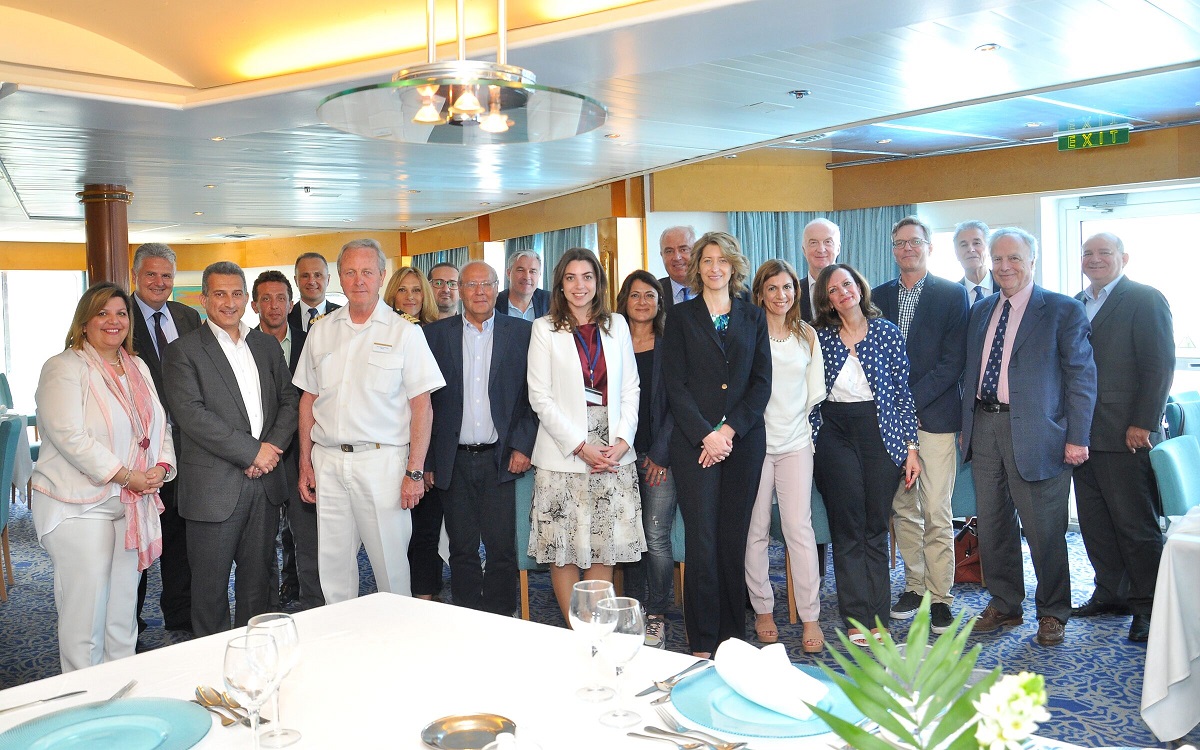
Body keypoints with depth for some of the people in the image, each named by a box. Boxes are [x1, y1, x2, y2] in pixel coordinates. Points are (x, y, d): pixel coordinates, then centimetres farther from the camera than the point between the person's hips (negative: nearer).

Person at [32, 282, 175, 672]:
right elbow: (69, 436, -18)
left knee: (124, 607, 13)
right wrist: (126, 476, -19)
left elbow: (159, 425, 15)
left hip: (132, 505, 7)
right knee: (86, 610, -2)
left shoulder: (138, 368, 14)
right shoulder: (64, 368, -8)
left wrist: (160, 467, -5)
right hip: (79, 507, -6)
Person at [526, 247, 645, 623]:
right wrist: (580, 446, -11)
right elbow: (540, 397, -4)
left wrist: (623, 440, -5)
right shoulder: (545, 329, 2)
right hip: (563, 454, -2)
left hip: (613, 454, 3)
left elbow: (630, 389, 10)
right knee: (563, 548, 0)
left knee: (605, 546, 5)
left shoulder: (616, 325, 11)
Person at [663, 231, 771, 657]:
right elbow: (675, 385, 0)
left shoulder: (753, 317, 12)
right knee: (702, 539, -4)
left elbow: (762, 382, 5)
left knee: (734, 538, 5)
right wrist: (705, 434, -11)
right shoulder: (681, 317, 7)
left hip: (744, 441, 2)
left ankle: (733, 633, 15)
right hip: (694, 442, -2)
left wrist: (730, 429, -8)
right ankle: (703, 641, 4)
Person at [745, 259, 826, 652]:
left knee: (799, 527, -4)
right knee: (756, 529, 2)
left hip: (795, 442, 2)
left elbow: (816, 391, 14)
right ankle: (762, 609, 16)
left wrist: (794, 414, 7)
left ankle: (810, 617, 3)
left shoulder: (807, 335, 10)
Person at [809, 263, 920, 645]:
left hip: (881, 433, 0)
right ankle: (858, 617, 7)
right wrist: (809, 445, 3)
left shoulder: (887, 331, 2)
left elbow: (903, 391, 1)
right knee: (847, 528, 0)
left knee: (876, 528, 5)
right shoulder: (820, 337, 4)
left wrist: (911, 447, -2)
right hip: (834, 434, 0)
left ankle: (878, 619, 12)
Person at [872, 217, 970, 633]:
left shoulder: (952, 295, 1)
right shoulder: (879, 296, 13)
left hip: (935, 415, -4)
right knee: (903, 508, 8)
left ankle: (940, 596, 6)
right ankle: (915, 586, 20)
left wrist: (910, 401, -13)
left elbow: (953, 361, -6)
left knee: (936, 512, -4)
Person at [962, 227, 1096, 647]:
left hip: (1034, 434, -5)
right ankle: (1004, 605, 27)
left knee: (1044, 529, 2)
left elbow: (1082, 376, -5)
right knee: (992, 526, 12)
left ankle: (1053, 614, 19)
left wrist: (1077, 437, -10)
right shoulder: (980, 312, 14)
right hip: (984, 428, 5)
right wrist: (966, 425, 13)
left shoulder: (1063, 311, -3)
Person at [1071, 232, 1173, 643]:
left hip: (1126, 435, -7)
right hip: (1083, 434, 7)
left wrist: (1143, 423, -16)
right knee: (1094, 522, 11)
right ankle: (1111, 594, 23)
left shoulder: (1146, 299, -4)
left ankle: (1148, 607, 8)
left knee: (1135, 524, -1)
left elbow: (1160, 365, -11)